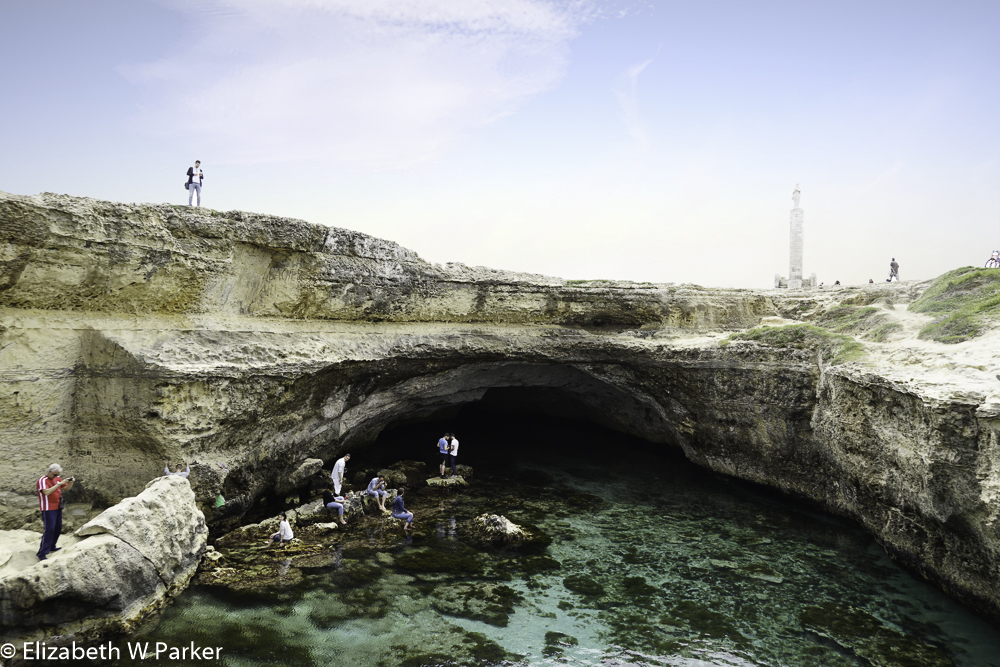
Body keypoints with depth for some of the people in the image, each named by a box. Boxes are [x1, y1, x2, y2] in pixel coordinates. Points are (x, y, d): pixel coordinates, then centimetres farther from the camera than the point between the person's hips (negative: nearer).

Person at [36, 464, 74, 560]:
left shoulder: (57, 479, 9)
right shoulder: (42, 480, -13)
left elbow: (67, 488, 15)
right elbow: (47, 492, -28)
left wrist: (71, 482, -6)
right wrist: (59, 484, -30)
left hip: (57, 508, 8)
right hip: (48, 509, -8)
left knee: (58, 528, 12)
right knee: (49, 529, -10)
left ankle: (51, 547, 26)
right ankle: (42, 553, -6)